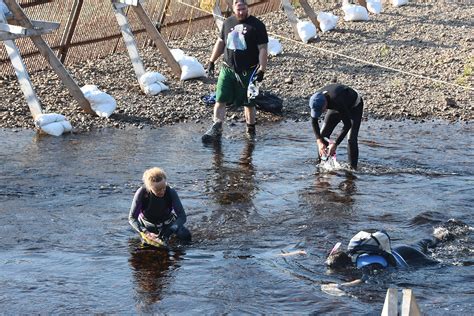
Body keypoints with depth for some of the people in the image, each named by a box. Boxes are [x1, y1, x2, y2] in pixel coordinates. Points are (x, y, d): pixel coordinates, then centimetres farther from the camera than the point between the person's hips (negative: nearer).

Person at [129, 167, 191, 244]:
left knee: (186, 236, -15)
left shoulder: (171, 192, -28)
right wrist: (147, 233, -40)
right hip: (147, 225, -1)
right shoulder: (141, 193, -30)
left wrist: (170, 230, -44)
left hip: (167, 223, 1)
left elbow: (182, 216, -25)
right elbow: (132, 218, -25)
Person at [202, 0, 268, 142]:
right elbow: (220, 42, 20)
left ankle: (251, 130, 24)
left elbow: (263, 49, -10)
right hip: (227, 69, 4)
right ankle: (216, 129, -6)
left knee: (248, 103, 8)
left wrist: (261, 69, -17)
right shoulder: (228, 23, 8)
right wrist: (212, 61, 18)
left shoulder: (257, 25, -7)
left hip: (248, 72, -4)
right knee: (220, 100, -5)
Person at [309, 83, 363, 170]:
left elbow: (348, 124, -38)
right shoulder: (316, 99, -28)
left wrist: (335, 144, -37)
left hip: (354, 107, -6)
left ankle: (353, 168, -12)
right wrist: (319, 141, -22)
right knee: (323, 135, -2)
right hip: (336, 107, 6)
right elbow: (313, 120, -13)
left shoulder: (337, 101, -45)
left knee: (351, 139, -20)